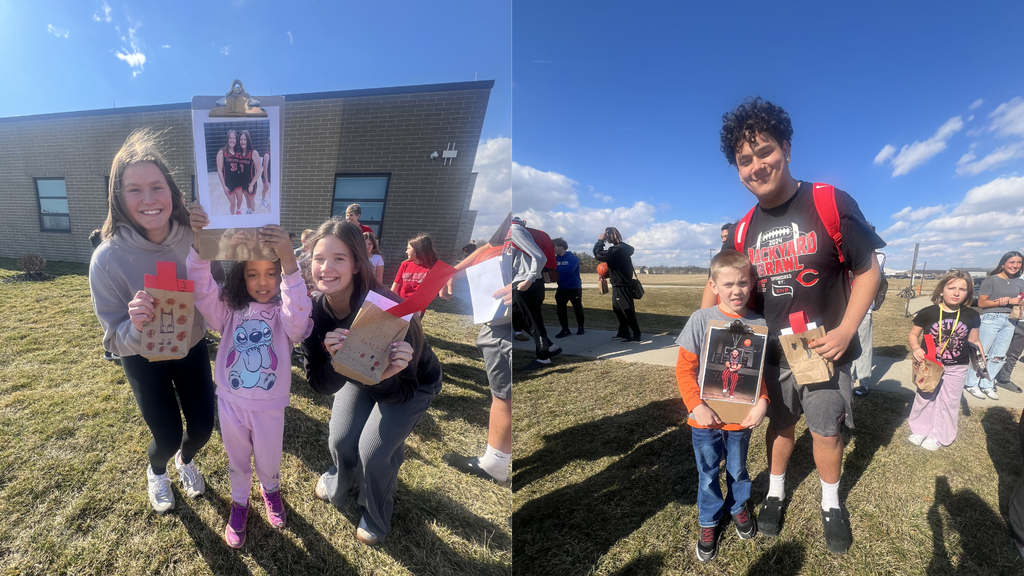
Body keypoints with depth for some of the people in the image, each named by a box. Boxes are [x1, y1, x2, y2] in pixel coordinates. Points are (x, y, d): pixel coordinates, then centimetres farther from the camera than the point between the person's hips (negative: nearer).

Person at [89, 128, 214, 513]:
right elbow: (116, 341, -19)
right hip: (145, 360, -2)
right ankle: (156, 472, 44)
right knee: (168, 436, 5)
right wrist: (136, 326, -41)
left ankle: (186, 461, 48)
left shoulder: (195, 240, -21)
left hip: (192, 349, 2)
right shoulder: (108, 258, -26)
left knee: (203, 427, 10)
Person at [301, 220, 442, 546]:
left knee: (373, 451, -13)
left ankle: (376, 517, 21)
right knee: (341, 441, -3)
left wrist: (384, 376, -51)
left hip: (413, 385, -4)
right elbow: (320, 385, -20)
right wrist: (335, 361, -41)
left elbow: (401, 392, -29)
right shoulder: (313, 309, -23)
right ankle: (338, 484, 37)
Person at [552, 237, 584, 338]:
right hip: (562, 288, 5)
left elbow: (569, 269, -32)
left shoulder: (572, 258, -16)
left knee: (577, 308, 8)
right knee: (560, 309, 0)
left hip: (574, 288, -5)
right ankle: (565, 329, 10)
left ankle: (580, 327, 25)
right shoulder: (556, 259, 4)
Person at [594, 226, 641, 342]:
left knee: (627, 310, -5)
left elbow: (598, 254, -25)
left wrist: (600, 240, -14)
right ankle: (623, 332, 26)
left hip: (621, 285, -11)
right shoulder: (621, 247, 12)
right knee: (617, 309, 17)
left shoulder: (617, 249, -22)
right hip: (619, 284, 11)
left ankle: (635, 335, 1)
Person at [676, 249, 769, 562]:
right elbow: (684, 368, -11)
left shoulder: (758, 324, -8)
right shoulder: (701, 319, -15)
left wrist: (762, 402, -13)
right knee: (708, 474, 16)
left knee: (737, 469, 24)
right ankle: (709, 521, 39)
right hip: (706, 418, -2)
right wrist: (696, 406, -18)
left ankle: (739, 506, 52)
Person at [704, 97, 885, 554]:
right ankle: (776, 492, 41)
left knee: (826, 430, 12)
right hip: (772, 352, 3)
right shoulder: (742, 232, -4)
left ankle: (831, 504, 39)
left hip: (825, 348, -2)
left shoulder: (831, 204, -14)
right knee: (780, 423, 19)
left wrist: (846, 330, -17)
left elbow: (867, 270, -8)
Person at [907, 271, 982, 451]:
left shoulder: (971, 316, -7)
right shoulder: (928, 313, -14)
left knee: (949, 402, 11)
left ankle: (938, 435, 26)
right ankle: (919, 429, 29)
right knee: (925, 398, 13)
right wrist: (916, 348, -22)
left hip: (957, 368, 2)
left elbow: (974, 341, 5)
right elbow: (913, 334, -4)